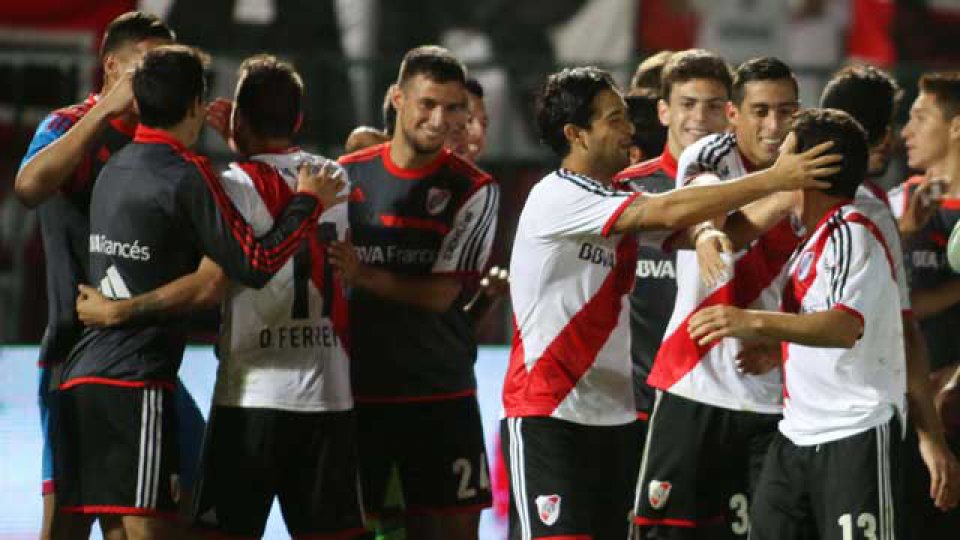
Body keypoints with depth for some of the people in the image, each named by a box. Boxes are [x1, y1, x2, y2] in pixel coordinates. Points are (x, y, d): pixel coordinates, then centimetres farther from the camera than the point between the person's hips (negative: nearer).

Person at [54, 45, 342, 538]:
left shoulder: (114, 169, 16)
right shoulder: (186, 175, -8)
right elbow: (255, 265, -10)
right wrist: (309, 202, 1)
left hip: (82, 377, 8)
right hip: (135, 383, -8)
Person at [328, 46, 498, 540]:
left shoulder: (475, 190, -2)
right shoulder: (347, 175, 4)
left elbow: (440, 294, -9)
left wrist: (363, 275, -20)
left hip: (442, 393, -1)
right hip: (354, 389, 1)